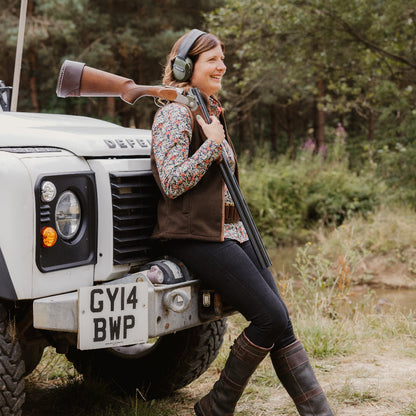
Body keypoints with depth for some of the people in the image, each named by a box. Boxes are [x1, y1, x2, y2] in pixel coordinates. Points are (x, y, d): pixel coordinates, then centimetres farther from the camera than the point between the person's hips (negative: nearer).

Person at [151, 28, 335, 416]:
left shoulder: (209, 111, 19)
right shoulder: (174, 115, -9)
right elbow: (171, 184, -17)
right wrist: (212, 144, -15)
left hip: (230, 229, 9)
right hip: (196, 235, -9)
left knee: (281, 321, 0)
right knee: (270, 318, -15)